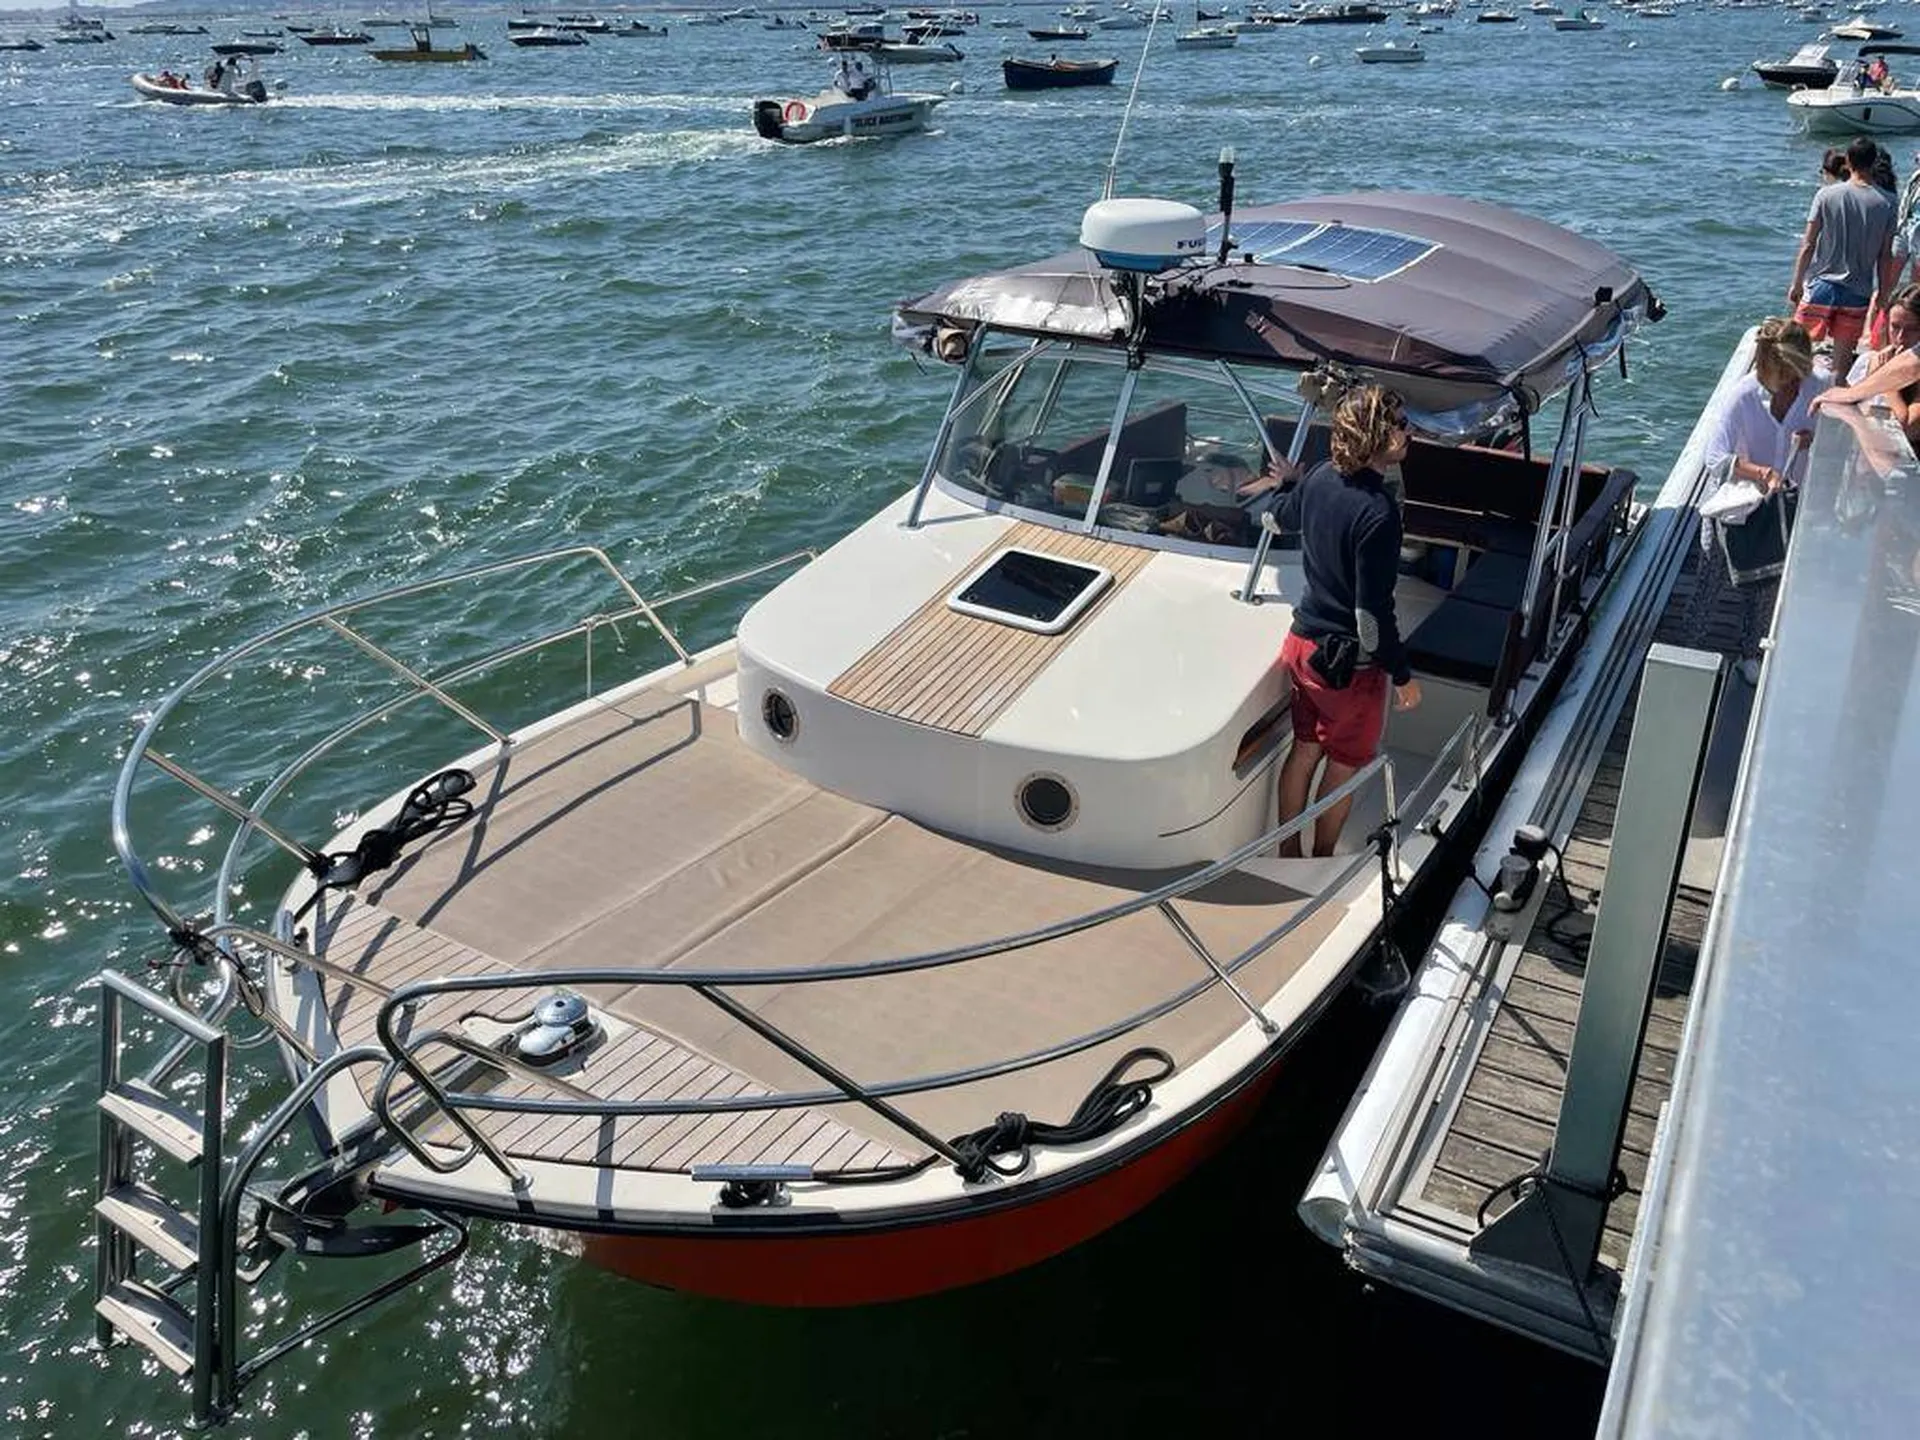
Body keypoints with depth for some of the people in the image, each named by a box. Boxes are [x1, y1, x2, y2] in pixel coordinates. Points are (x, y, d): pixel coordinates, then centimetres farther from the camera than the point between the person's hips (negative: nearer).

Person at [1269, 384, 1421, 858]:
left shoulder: (1320, 477, -5)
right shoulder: (1378, 512, -28)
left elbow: (1284, 516, 19)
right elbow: (1373, 611, -25)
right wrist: (1403, 675, -13)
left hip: (1303, 641, 7)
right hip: (1351, 661, -7)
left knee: (1305, 748, 20)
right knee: (1345, 764, 14)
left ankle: (1287, 853, 34)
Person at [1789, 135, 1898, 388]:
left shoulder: (1827, 195, -7)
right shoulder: (1884, 205, -3)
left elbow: (1808, 245, -7)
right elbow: (1885, 257, 0)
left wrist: (1797, 283, 2)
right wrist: (1883, 294, 10)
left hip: (1821, 285, -1)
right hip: (1858, 292, 2)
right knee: (1844, 354, 9)